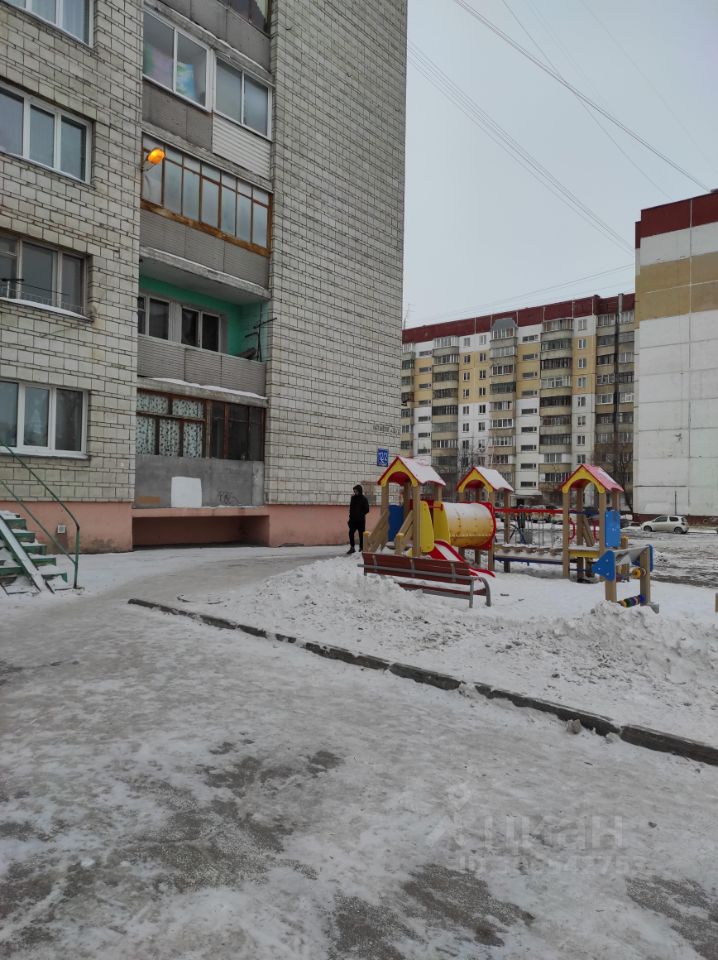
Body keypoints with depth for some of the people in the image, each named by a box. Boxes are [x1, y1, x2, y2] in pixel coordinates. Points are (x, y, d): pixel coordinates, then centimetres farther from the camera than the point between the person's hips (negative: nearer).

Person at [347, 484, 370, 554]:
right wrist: (351, 515, 5)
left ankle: (361, 548, 8)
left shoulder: (364, 499, -4)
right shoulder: (353, 498, 10)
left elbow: (367, 510, -6)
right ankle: (352, 548, 6)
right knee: (351, 533, -3)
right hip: (353, 519, 5)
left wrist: (360, 515, -15)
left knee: (361, 534, 1)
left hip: (361, 520, -4)